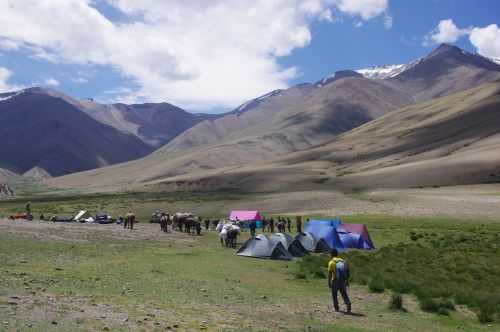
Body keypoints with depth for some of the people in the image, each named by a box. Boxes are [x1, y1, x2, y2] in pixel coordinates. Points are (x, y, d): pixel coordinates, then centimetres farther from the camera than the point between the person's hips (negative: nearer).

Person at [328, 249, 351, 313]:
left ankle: (336, 308, 15)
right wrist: (347, 281, 14)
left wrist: (329, 282, -5)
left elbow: (330, 273, -10)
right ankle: (348, 304, -10)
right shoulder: (343, 261, 7)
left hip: (335, 281, -4)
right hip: (342, 281, 4)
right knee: (344, 294, 11)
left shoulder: (331, 262, -7)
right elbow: (347, 272, 8)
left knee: (334, 295, 12)